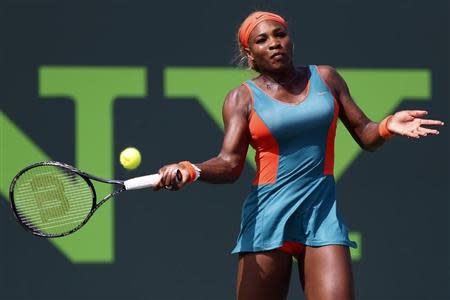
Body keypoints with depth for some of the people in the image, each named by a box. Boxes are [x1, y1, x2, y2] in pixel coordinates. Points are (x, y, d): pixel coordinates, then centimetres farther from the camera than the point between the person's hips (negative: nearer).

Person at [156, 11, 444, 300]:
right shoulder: (243, 98, 3)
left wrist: (387, 126, -11)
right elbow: (230, 163, -8)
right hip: (267, 217, -2)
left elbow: (366, 136, 13)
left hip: (323, 215, 2)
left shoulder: (325, 78, 11)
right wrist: (190, 170, -28)